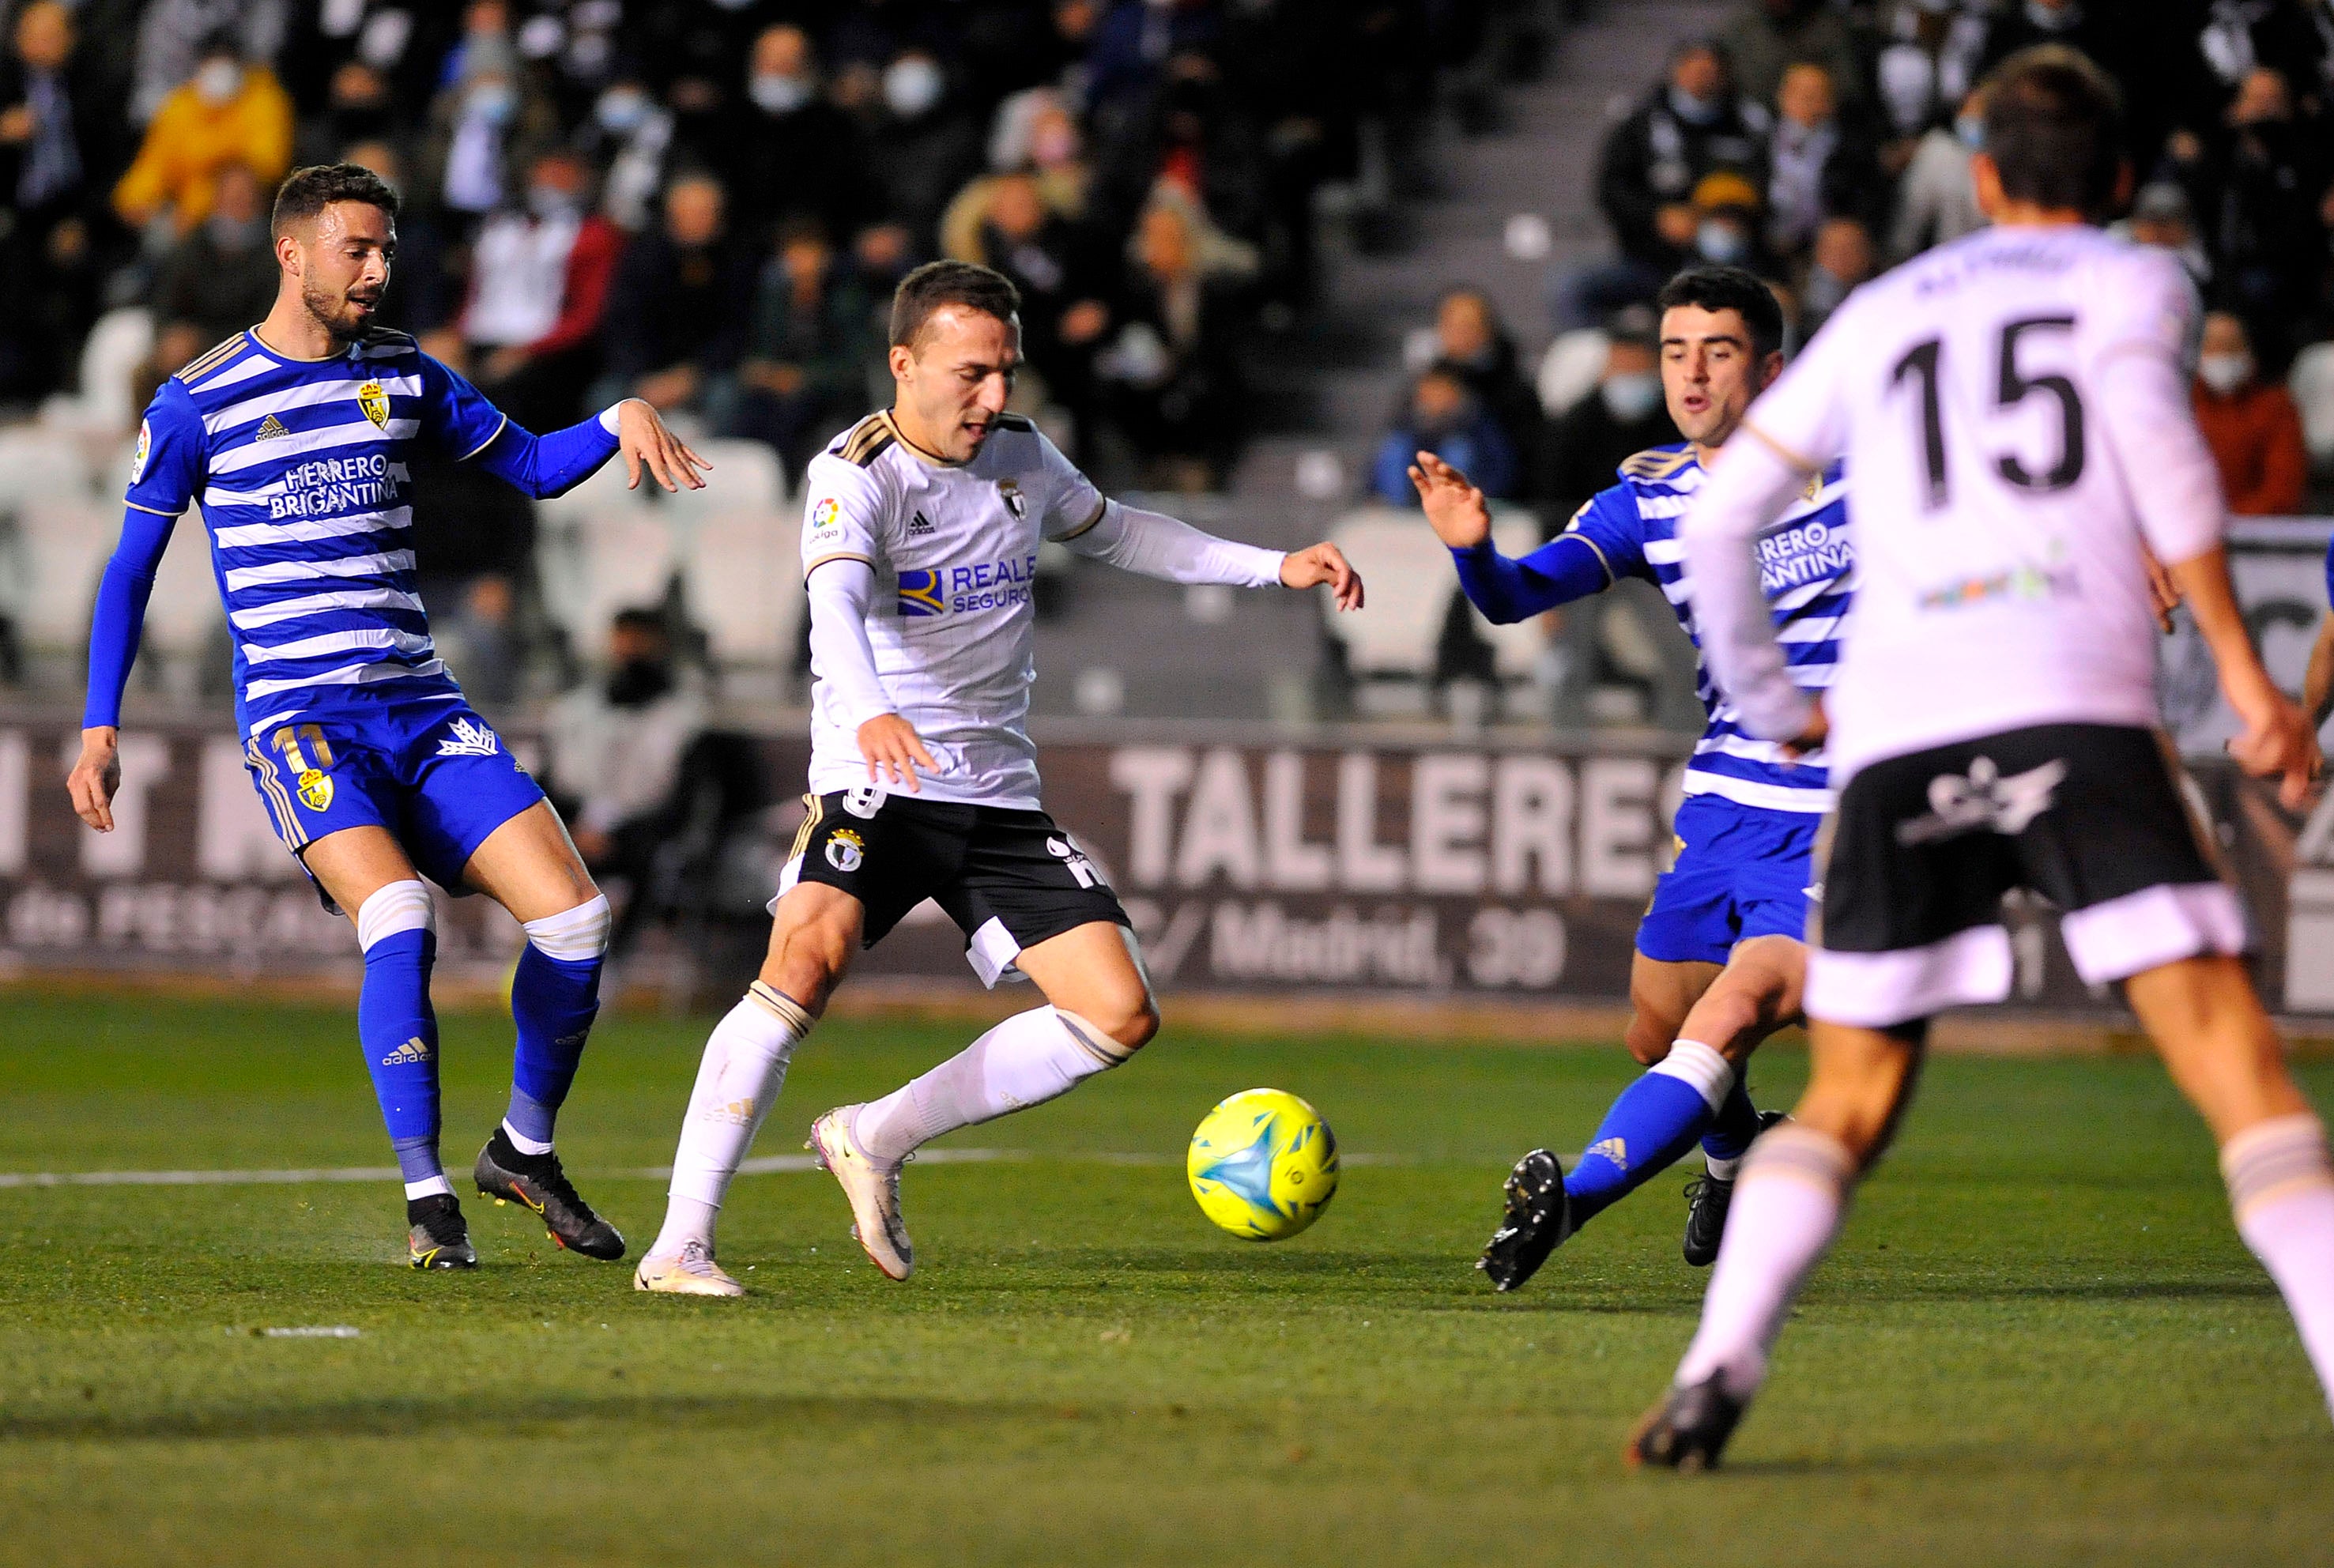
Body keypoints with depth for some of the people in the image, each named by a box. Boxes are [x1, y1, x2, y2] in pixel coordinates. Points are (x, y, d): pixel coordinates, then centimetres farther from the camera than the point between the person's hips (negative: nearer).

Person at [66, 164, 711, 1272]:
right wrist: (99, 727, 3)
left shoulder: (404, 377, 12)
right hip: (298, 714, -4)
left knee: (574, 918, -11)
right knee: (400, 919, -29)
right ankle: (425, 1195, -19)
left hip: (423, 710, 5)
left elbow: (532, 467, 21)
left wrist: (621, 420, 0)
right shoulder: (199, 403, 1)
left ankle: (525, 1149, 13)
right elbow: (130, 568, 9)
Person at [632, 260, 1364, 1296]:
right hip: (874, 783, -7)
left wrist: (1274, 568, 22)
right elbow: (836, 602, -33)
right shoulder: (857, 477, -13)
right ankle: (680, 1244, -30)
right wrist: (870, 713, -54)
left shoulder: (1023, 458, 8)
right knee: (808, 955, -32)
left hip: (1000, 796, 7)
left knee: (1119, 1017, -3)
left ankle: (874, 1140, 10)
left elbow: (1114, 533, 28)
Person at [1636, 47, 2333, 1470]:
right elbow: (2151, 439, -4)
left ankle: (1717, 1371, -5)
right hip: (2072, 700, -3)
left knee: (1850, 1103, 14)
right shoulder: (2134, 283, 18)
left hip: (1894, 730, 3)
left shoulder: (1882, 315, 28)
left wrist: (1778, 711, 39)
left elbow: (1719, 524, 25)